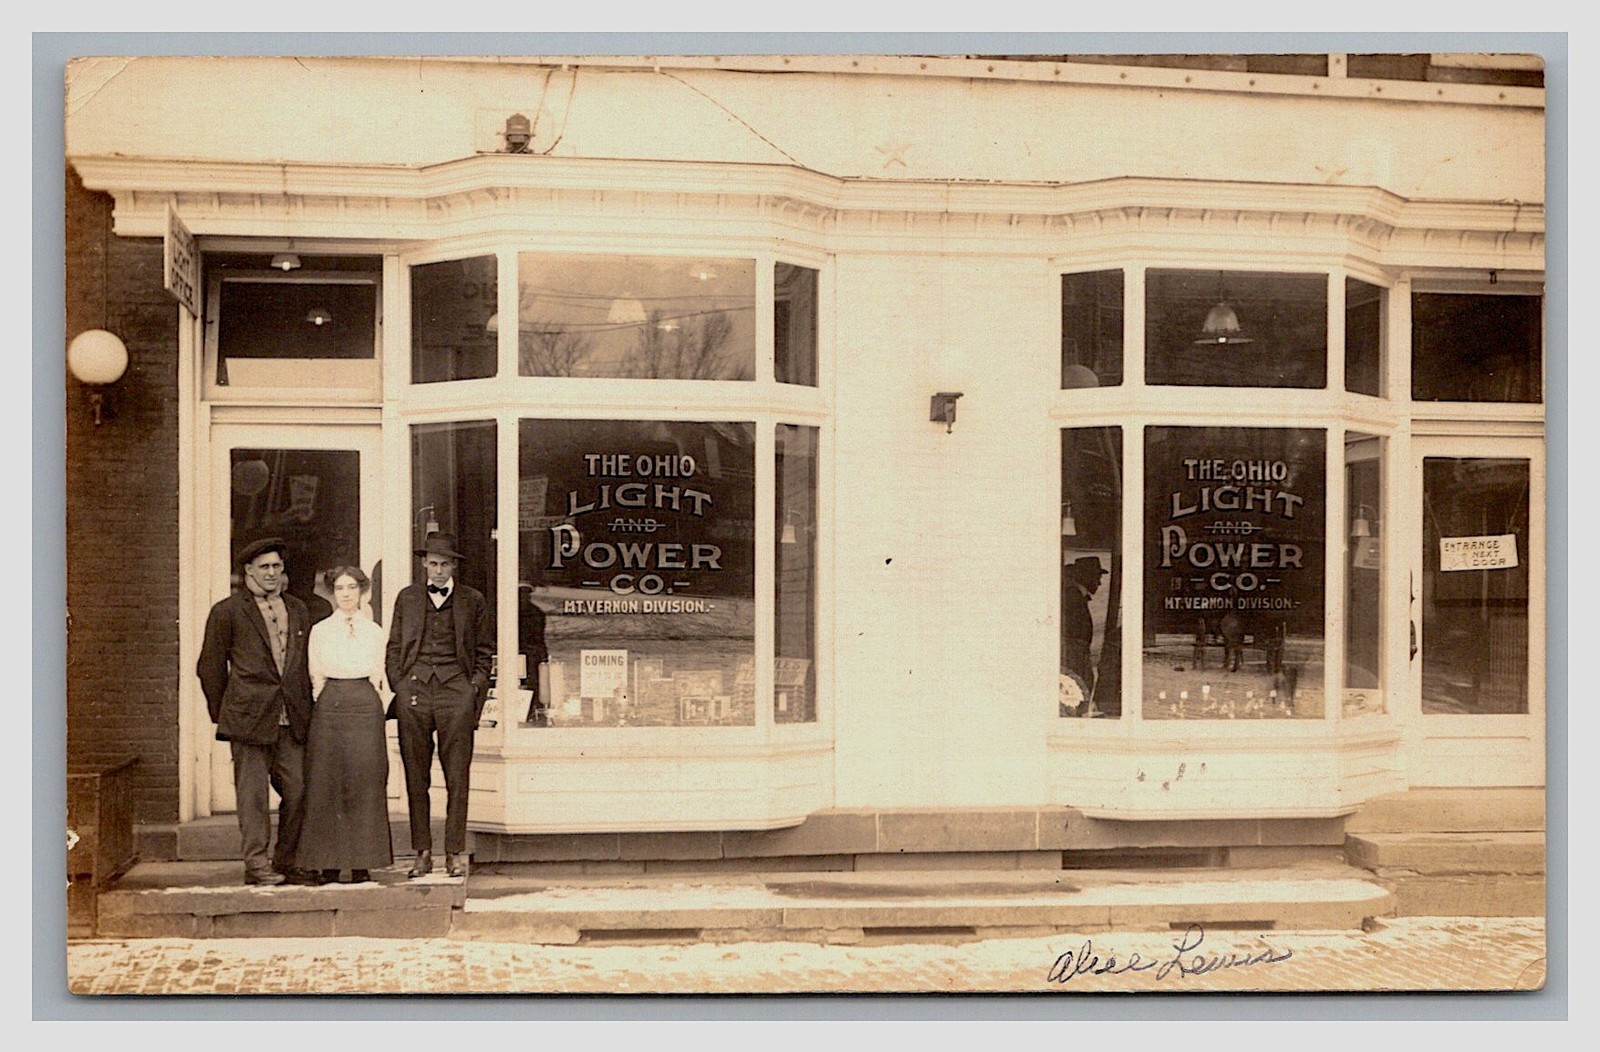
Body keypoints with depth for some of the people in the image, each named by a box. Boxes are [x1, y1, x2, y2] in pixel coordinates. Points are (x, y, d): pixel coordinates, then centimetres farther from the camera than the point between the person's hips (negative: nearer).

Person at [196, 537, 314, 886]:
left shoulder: (298, 609, 16)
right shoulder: (227, 612, 2)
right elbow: (210, 667, 5)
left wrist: (305, 706, 13)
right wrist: (222, 713, 5)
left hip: (292, 719, 4)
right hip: (250, 716, -4)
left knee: (297, 790, 3)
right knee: (253, 792, -2)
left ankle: (287, 862, 15)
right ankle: (256, 863, 6)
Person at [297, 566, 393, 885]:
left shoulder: (374, 632, 11)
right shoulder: (320, 631, 9)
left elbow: (377, 678, 12)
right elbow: (316, 677, 9)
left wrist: (360, 699, 4)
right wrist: (329, 702, 4)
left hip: (366, 708, 0)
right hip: (329, 711, 0)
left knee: (364, 783, -2)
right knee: (327, 784, -2)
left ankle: (362, 863, 1)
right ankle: (329, 862, 3)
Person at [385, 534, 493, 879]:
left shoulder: (473, 601, 12)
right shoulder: (407, 598, 17)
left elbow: (484, 653, 13)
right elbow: (394, 649, 16)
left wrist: (475, 689, 0)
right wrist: (399, 689, 4)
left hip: (455, 691, -1)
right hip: (413, 691, 2)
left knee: (457, 778, -2)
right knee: (415, 778, 2)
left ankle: (455, 853, 4)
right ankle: (422, 853, 8)